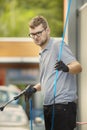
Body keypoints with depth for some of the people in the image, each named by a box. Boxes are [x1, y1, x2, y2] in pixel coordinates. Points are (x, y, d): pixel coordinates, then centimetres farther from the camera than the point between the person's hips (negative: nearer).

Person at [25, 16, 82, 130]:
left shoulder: (58, 44, -7)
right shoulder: (42, 53, 22)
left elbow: (78, 67, -17)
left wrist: (66, 68, -38)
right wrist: (35, 88, 15)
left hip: (63, 104, -9)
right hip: (48, 106, 9)